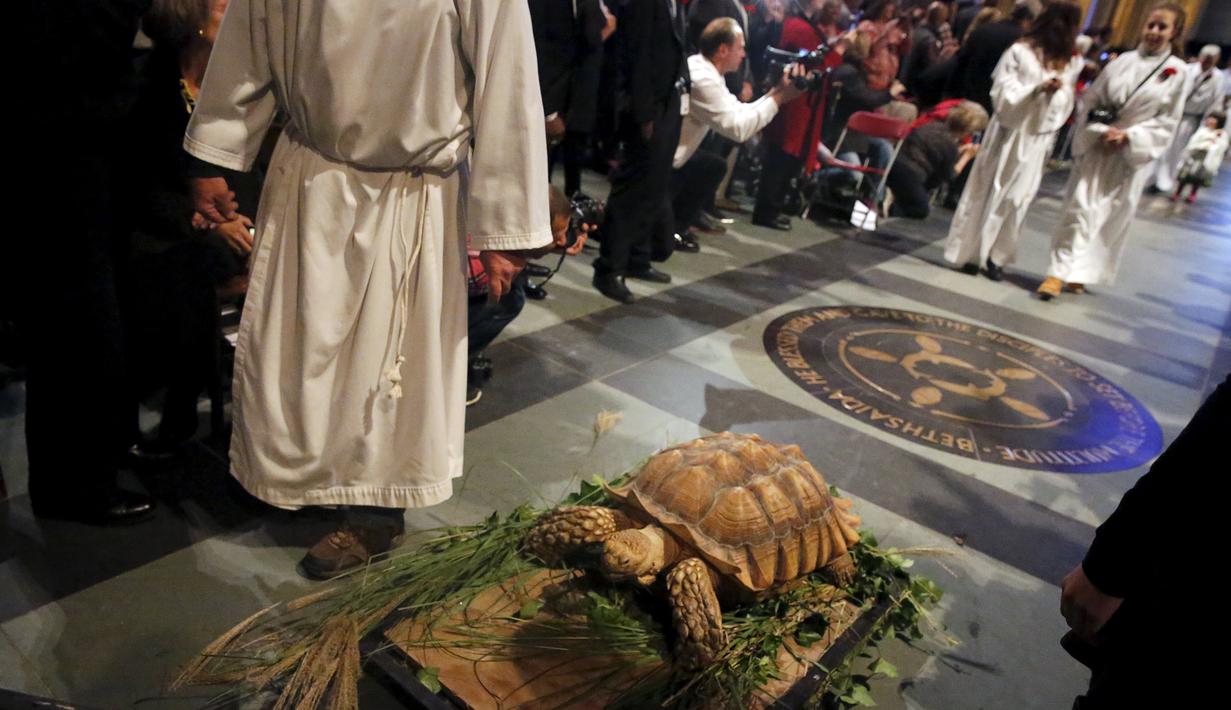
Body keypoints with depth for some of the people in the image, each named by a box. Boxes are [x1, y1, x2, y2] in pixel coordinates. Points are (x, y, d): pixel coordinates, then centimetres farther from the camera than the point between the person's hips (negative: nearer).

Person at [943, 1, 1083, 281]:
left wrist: (1058, 91, -4)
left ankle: (996, 255, 11)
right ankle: (970, 251, 10)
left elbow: (1066, 104, 13)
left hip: (1036, 138, 4)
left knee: (1017, 197, 5)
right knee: (987, 192, 3)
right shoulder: (1020, 51, -7)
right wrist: (1038, 88, -20)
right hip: (1009, 132, -4)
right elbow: (1003, 92, -11)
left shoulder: (1069, 62, 8)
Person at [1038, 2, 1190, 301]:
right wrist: (1100, 131, -12)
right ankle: (1059, 272, 3)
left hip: (1134, 156, 0)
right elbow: (1089, 100, 3)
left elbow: (1166, 123, -1)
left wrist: (1129, 136, -14)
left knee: (1113, 218, 1)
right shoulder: (1123, 61, 2)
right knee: (1080, 209, -5)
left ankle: (1079, 273, 7)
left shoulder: (1178, 72, -1)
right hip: (1097, 149, 0)